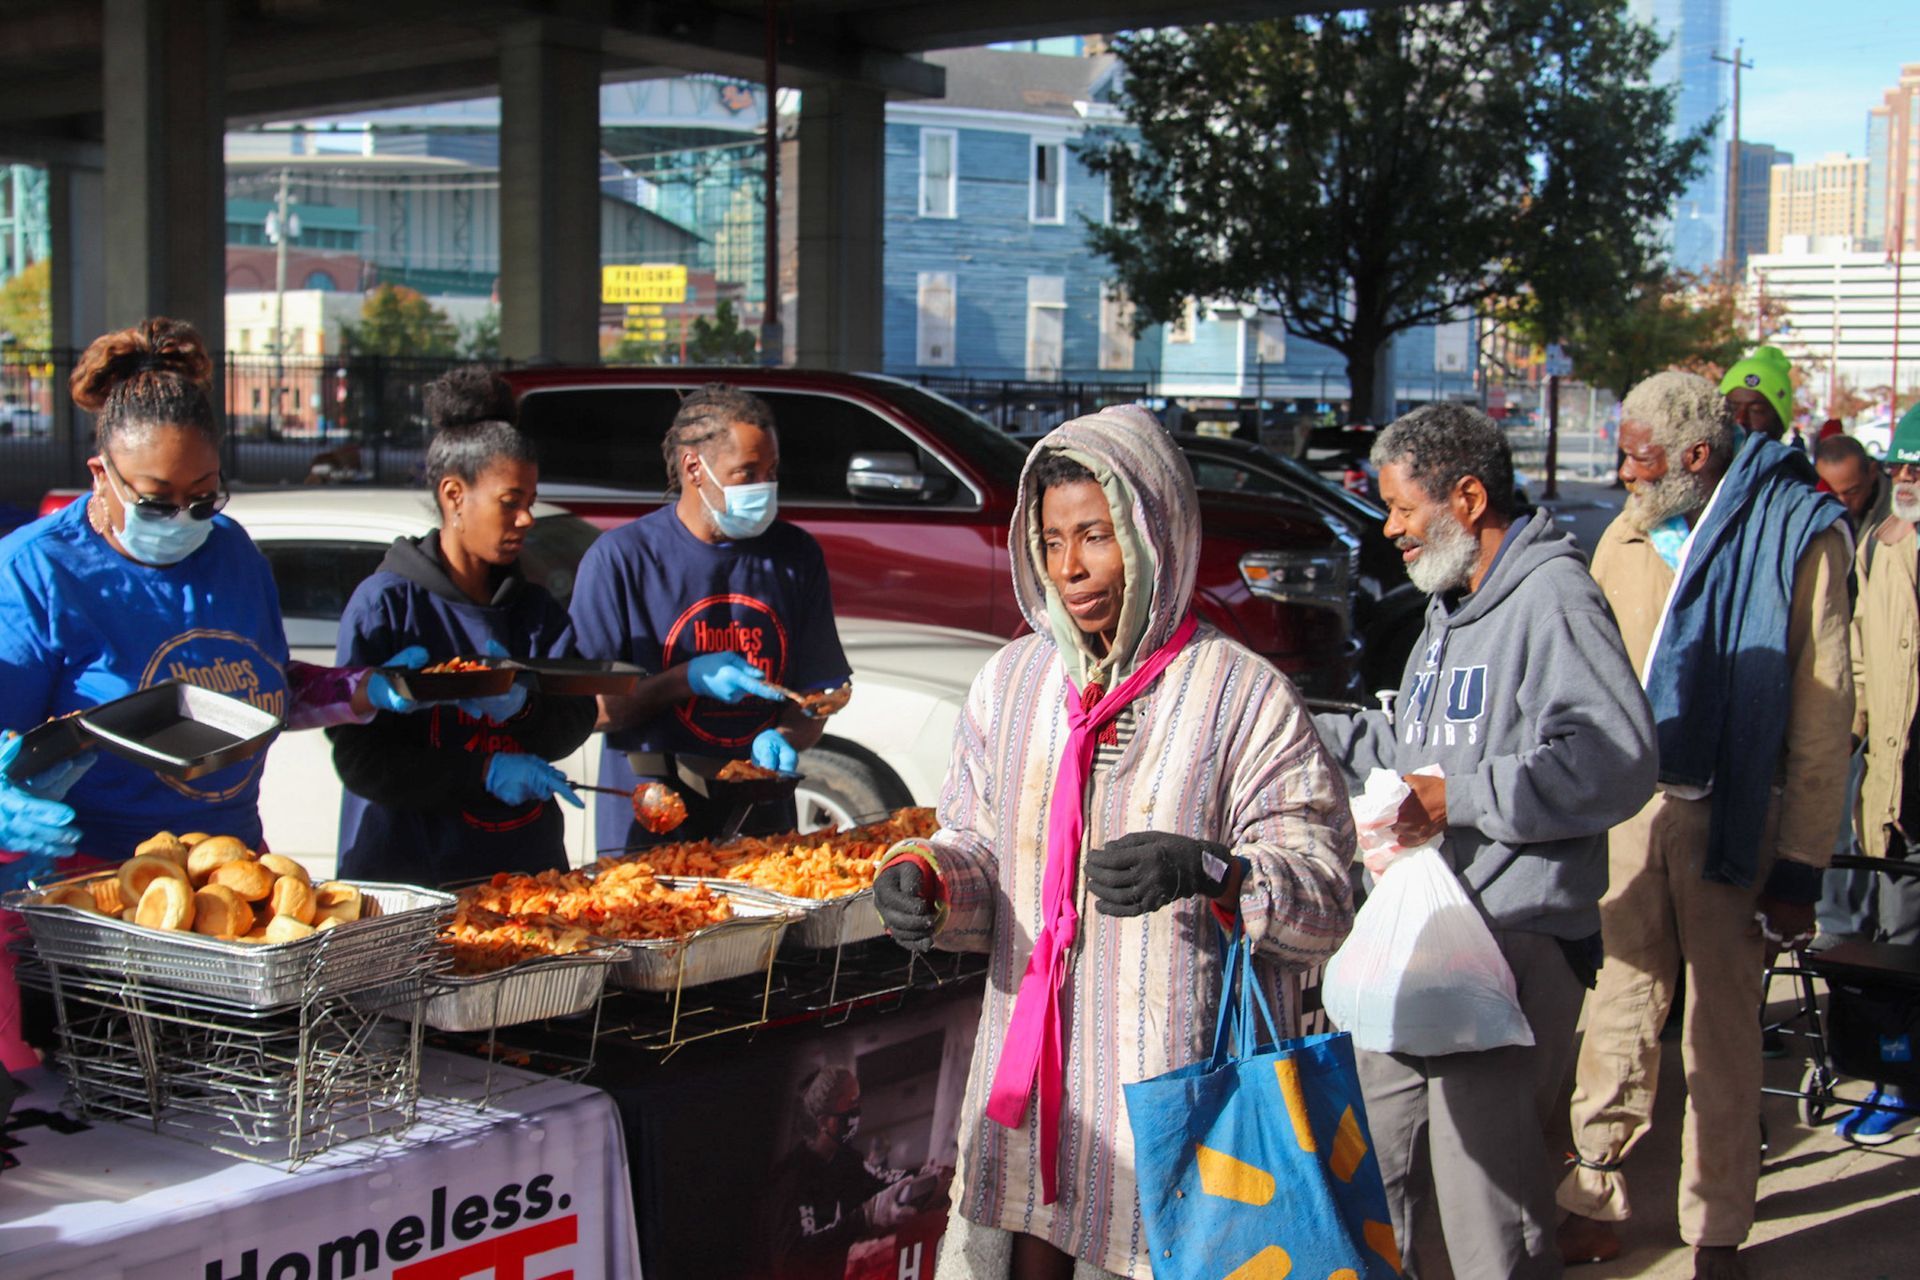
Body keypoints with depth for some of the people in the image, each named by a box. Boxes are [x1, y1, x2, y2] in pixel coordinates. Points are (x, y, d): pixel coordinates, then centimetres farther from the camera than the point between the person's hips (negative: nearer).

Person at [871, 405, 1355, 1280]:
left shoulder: (1243, 696, -8)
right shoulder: (1012, 681, 7)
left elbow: (1325, 901, -11)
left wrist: (1212, 871, -28)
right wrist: (924, 875, -7)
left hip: (1180, 1079, -4)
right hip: (1032, 1069, 4)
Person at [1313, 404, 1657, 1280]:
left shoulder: (1552, 599, -13)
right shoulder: (1450, 605, 20)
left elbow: (1618, 762, -24)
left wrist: (1457, 799, -23)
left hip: (1514, 948, -10)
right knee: (1368, 1175, 18)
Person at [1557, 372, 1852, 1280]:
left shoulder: (1794, 535, -7)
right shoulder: (1626, 538, 8)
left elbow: (1822, 713, -8)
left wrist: (1800, 864, -10)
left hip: (1733, 819, -3)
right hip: (1626, 805, 3)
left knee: (1724, 1021, 6)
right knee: (1618, 1004, 6)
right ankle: (1594, 1198, 18)